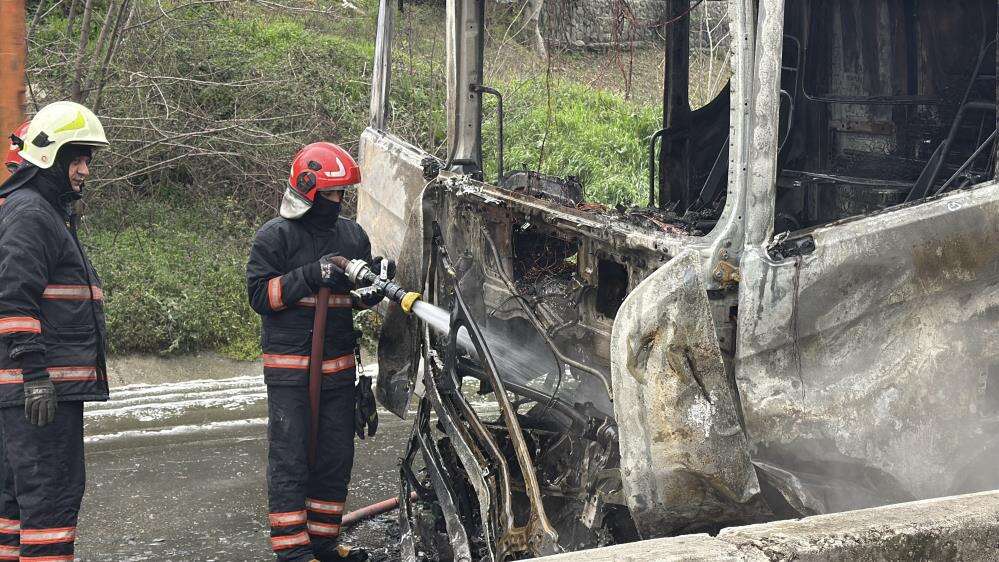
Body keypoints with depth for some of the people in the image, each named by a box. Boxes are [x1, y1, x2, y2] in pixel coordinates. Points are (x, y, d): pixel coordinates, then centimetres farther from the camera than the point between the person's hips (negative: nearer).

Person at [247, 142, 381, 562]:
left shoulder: (352, 235, 11)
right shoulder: (275, 236, -4)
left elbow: (364, 300, 17)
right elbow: (260, 295, -11)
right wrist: (312, 275, -19)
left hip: (339, 367, 6)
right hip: (289, 369, -5)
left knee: (335, 457, 10)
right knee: (289, 460, -4)